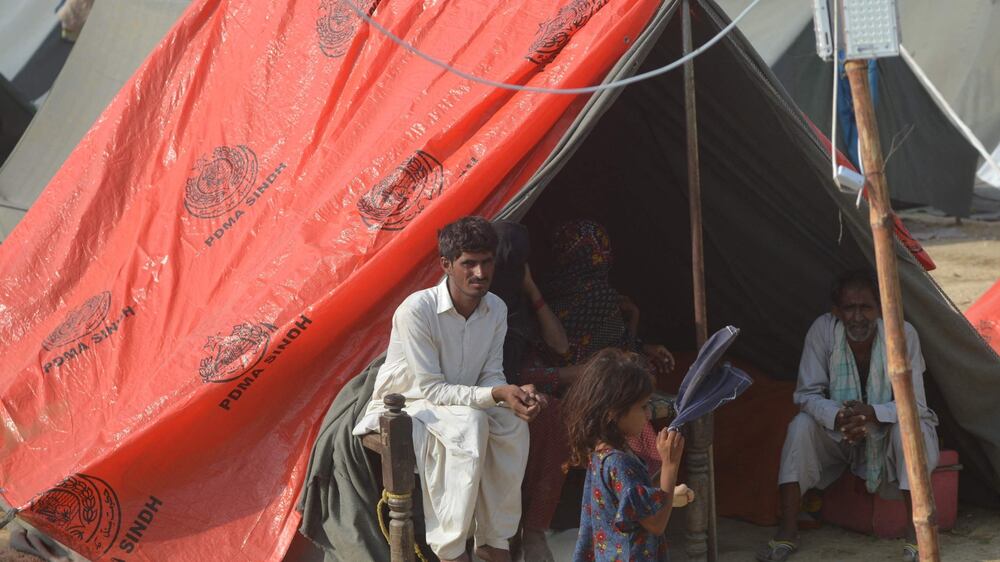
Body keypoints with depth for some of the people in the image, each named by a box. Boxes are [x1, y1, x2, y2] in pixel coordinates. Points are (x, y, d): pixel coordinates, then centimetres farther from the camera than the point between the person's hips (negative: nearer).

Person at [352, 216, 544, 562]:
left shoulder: (496, 310, -7)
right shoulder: (417, 310, -27)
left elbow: (490, 376, -2)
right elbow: (429, 389, -25)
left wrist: (515, 392, -25)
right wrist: (495, 395, -34)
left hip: (456, 402, 6)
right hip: (401, 406, -6)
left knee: (512, 421, -21)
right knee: (469, 423, -33)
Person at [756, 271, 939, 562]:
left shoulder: (902, 333, -23)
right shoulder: (823, 330, -19)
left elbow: (915, 403, -22)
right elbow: (806, 393, -16)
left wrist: (873, 413, -42)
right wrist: (837, 418, -38)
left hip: (888, 431, -2)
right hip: (839, 433, 2)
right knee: (801, 426, -25)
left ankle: (916, 532, -24)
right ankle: (787, 532, -20)